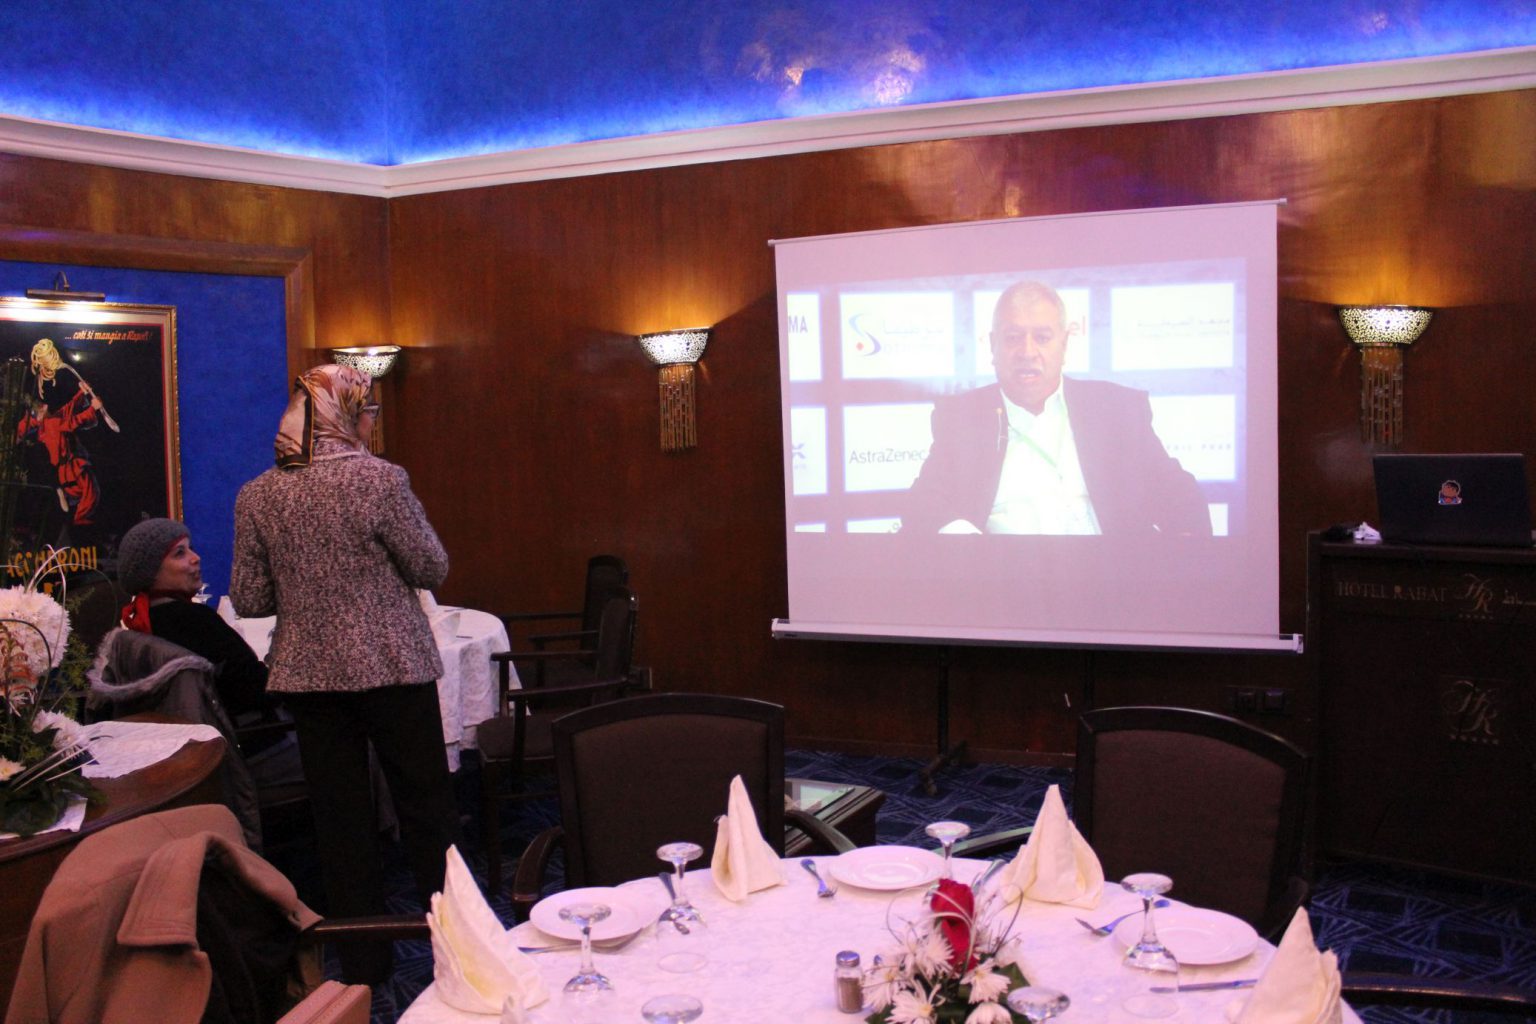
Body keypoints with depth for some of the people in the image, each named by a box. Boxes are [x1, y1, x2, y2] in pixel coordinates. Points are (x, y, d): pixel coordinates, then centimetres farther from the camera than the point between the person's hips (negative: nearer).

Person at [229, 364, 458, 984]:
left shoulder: (256, 496, 0)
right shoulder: (379, 479, -12)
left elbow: (249, 599, 2)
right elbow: (432, 568, -7)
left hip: (308, 674, 4)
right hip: (392, 669, -3)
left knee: (339, 816, 11)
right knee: (425, 805, 10)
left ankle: (363, 962, 20)